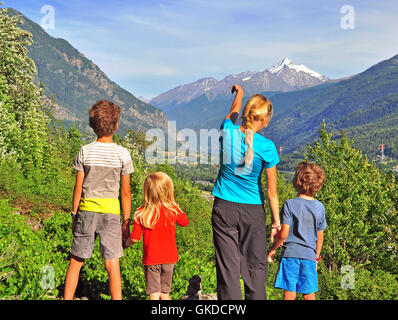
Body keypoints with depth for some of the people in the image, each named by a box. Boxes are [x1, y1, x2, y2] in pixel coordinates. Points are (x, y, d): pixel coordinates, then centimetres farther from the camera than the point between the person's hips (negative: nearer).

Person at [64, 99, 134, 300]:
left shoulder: (85, 152, -2)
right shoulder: (122, 154, -4)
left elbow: (78, 187, 0)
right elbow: (126, 192, -2)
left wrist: (74, 215, 11)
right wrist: (126, 222, 5)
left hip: (86, 209, 1)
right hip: (111, 210, -1)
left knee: (76, 261, 12)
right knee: (112, 265, 2)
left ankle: (67, 298, 19)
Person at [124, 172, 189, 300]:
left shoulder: (141, 213, -11)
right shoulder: (173, 209, -8)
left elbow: (134, 238, -9)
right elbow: (185, 222, 12)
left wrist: (126, 244, 12)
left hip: (151, 259, -2)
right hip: (169, 257, 2)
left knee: (154, 293, 4)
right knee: (164, 293, 16)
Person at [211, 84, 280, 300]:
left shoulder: (228, 131, -6)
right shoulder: (266, 146, -13)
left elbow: (234, 111, 20)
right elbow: (272, 192, -7)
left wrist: (239, 93, 40)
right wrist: (276, 221, 4)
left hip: (224, 209, 2)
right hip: (253, 211, -2)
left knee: (228, 266, 4)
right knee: (256, 266, 9)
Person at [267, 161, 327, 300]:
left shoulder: (290, 204, -8)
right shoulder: (320, 207, 3)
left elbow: (284, 234, -11)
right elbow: (320, 237, 10)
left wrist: (273, 249, 4)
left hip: (290, 253, -3)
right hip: (310, 255, 3)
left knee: (289, 293, 1)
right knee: (309, 294, 8)